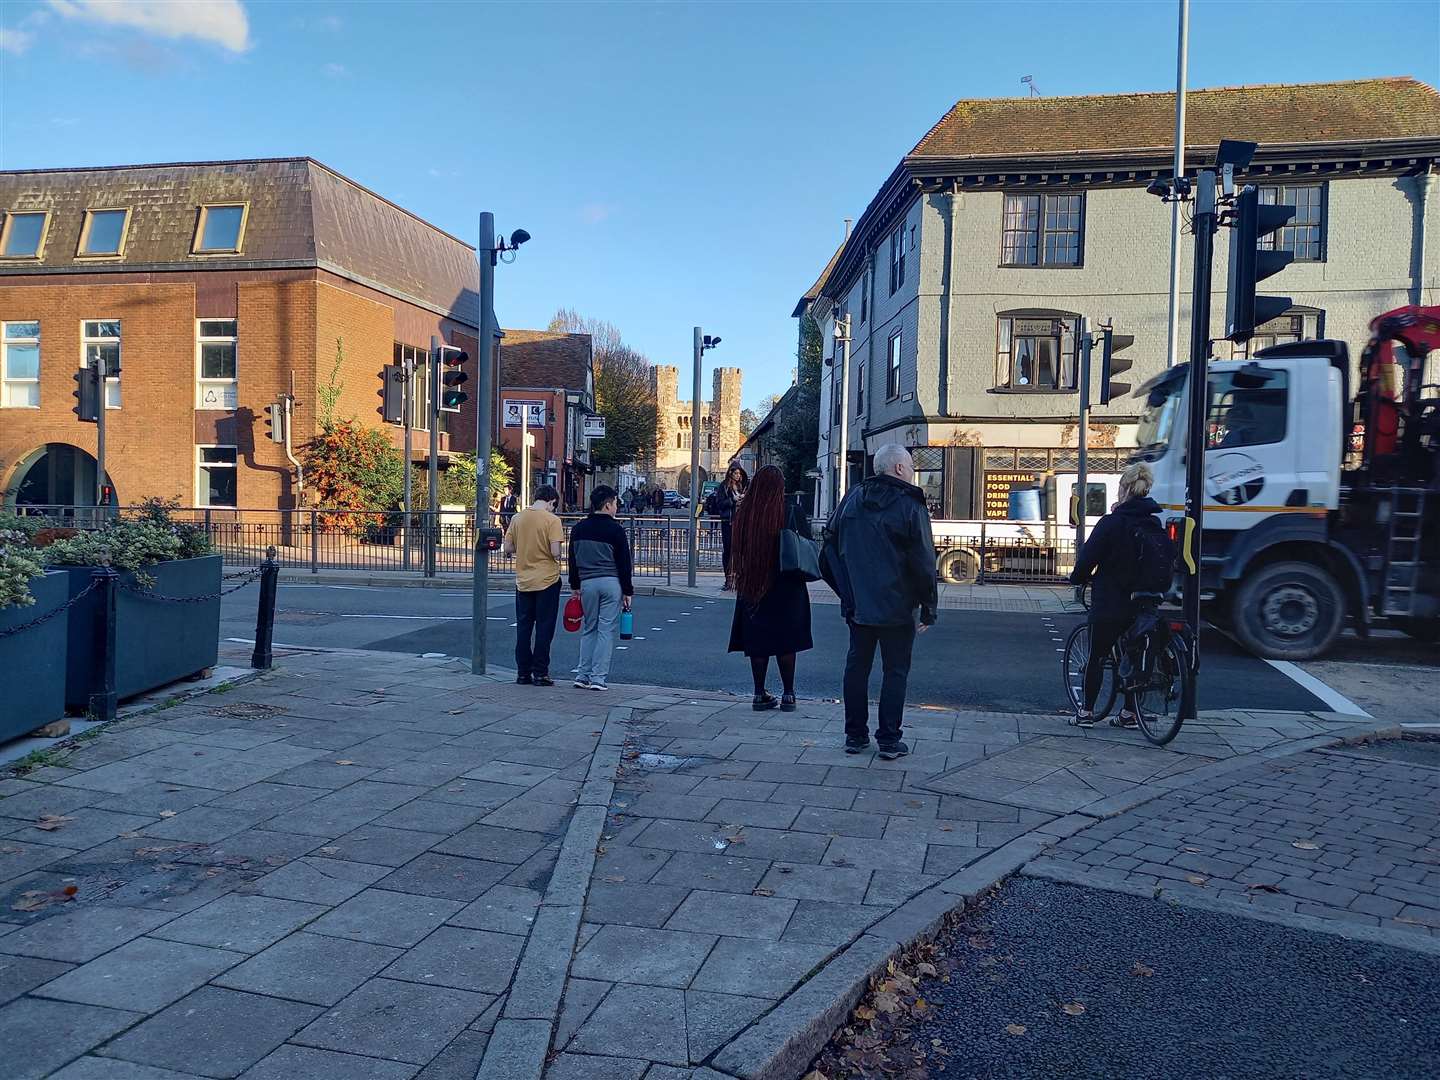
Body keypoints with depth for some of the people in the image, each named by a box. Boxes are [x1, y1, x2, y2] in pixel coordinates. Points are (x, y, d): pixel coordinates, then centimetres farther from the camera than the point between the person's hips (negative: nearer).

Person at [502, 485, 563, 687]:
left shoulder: (517, 518, 2)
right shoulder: (552, 520, -12)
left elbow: (507, 548, 2)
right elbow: (555, 552, -18)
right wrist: (557, 556, 4)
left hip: (523, 581, 4)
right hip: (547, 581, -4)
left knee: (523, 628, 11)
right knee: (544, 628, 4)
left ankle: (523, 673, 14)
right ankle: (540, 674, 6)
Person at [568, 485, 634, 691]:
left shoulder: (578, 528, 8)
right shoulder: (615, 529, -6)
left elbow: (573, 560, 13)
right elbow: (624, 563, -5)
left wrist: (575, 586, 20)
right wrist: (628, 591, 0)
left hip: (587, 583, 4)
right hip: (611, 583, -4)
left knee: (588, 629, 13)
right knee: (606, 630, 0)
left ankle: (583, 675, 10)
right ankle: (598, 677, -1)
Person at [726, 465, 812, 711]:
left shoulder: (742, 515, -6)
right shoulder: (793, 514, -13)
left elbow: (736, 554, 2)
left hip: (751, 587, 2)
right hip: (787, 587, -2)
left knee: (758, 643, 10)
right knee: (786, 642, 9)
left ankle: (760, 694, 15)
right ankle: (788, 695, 13)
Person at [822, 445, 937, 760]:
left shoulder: (852, 499, 7)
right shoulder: (910, 506, -10)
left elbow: (831, 547, 11)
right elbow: (924, 562, -12)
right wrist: (928, 609, -5)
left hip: (857, 604, 5)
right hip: (896, 608, -5)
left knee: (857, 666, 12)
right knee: (895, 671, 5)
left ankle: (855, 734, 18)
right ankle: (889, 740, 7)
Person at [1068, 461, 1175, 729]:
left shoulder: (1112, 523, -14)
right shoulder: (1157, 524, 3)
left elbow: (1088, 556, -11)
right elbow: (1169, 559, 12)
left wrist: (1077, 578, 5)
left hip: (1110, 603, -5)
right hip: (1144, 605, 5)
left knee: (1097, 656, 7)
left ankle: (1086, 712, 12)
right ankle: (1130, 713, 19)